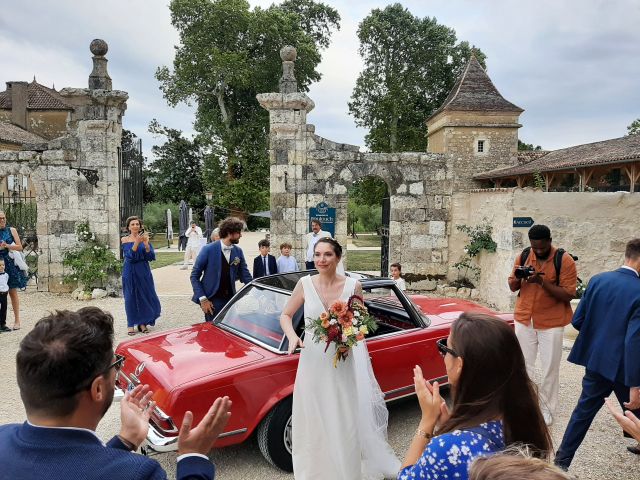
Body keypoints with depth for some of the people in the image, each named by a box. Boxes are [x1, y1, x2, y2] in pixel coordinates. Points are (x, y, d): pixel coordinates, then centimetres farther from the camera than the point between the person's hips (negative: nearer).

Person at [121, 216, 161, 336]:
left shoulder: (145, 238, 2)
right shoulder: (125, 240, -1)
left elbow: (151, 257, -6)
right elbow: (130, 256, -14)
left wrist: (146, 243, -19)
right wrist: (137, 242, -25)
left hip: (144, 272, 1)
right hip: (130, 272, -1)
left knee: (145, 296, 4)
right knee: (130, 298, 3)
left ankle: (142, 323, 18)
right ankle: (131, 324, 12)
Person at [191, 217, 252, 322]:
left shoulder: (238, 251, 4)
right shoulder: (208, 250, -10)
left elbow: (245, 275, 8)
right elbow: (194, 276, -6)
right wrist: (203, 299, -12)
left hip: (230, 300, 4)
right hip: (212, 301, -4)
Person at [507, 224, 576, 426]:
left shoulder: (565, 260, -12)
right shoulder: (523, 256, 0)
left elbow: (568, 295, -17)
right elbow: (512, 287, 7)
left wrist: (542, 281, -27)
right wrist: (518, 278, -16)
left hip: (551, 323, -3)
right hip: (524, 320, 4)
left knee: (550, 368, 5)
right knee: (523, 365, 12)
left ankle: (547, 409, 21)